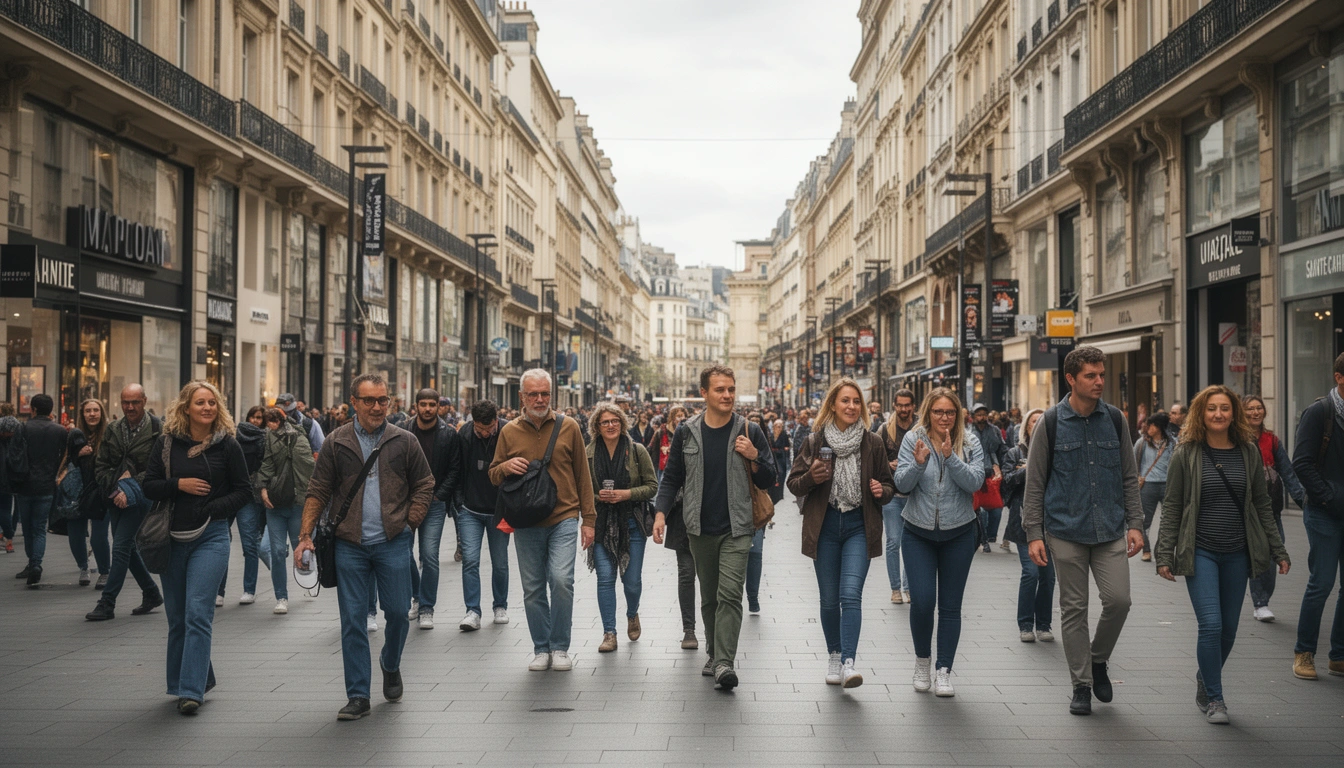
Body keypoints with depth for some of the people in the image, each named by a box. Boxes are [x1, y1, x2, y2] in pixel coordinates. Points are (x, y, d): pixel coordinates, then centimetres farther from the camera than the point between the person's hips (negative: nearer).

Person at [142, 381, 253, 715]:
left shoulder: (227, 445, -1)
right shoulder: (167, 443, 5)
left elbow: (244, 490, 2)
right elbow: (149, 486, 5)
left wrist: (213, 509, -11)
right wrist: (179, 485, -12)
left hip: (210, 537, -3)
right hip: (172, 538, 3)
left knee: (197, 613, -12)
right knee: (176, 618, 11)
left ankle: (191, 690, -10)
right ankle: (189, 680, 29)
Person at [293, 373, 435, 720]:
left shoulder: (404, 441, 3)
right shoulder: (336, 443, 3)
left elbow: (424, 486, 9)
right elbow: (317, 492, 4)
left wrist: (408, 523, -1)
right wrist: (305, 535, -5)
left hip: (393, 543, 0)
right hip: (349, 545, 0)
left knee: (398, 612, 4)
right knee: (352, 620, 1)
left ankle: (391, 665, 35)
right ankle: (358, 696, 9)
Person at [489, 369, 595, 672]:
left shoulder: (569, 427, 4)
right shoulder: (509, 432, 7)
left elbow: (582, 475, 6)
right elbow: (493, 475, 14)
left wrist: (588, 519, 3)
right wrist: (506, 467, -10)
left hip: (563, 519, -2)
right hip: (526, 524, 2)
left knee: (561, 579, -15)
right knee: (533, 590, 7)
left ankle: (560, 647, 2)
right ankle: (541, 648, 22)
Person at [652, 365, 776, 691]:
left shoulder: (749, 433, 0)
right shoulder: (687, 433, 3)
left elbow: (767, 481, 5)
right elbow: (672, 477, 8)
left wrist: (754, 456, -14)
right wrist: (661, 512, -5)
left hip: (736, 529, -2)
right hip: (700, 529, 2)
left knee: (730, 594, -13)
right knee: (709, 597, 14)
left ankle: (724, 663, -15)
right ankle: (714, 655, 29)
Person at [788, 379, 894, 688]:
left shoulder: (873, 443, 3)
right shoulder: (816, 441, 1)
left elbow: (889, 484, 13)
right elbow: (794, 484, 4)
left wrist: (882, 492, -10)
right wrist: (811, 478, -17)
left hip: (859, 526, -1)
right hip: (824, 526, 1)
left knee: (851, 595, -14)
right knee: (829, 599, 8)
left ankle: (849, 663, -16)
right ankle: (834, 656, 25)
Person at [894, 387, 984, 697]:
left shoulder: (969, 442, -3)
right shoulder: (913, 439, -4)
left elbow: (975, 481, -14)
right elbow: (902, 485, -8)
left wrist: (950, 457, -25)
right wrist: (919, 462, -25)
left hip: (958, 533, 1)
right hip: (918, 534, -1)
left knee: (950, 605, 4)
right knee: (922, 600, -8)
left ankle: (943, 671, 13)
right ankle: (922, 661, 16)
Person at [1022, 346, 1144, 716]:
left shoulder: (1115, 419, 5)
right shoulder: (1052, 422, -3)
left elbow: (1129, 477, 12)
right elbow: (1034, 483, -1)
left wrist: (1135, 524, 3)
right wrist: (1033, 533, -6)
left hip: (1111, 532, 2)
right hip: (1066, 532, -2)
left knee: (1118, 599, -7)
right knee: (1074, 608, 4)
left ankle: (1098, 659, 21)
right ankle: (1081, 684, 17)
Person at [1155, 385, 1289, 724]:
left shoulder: (1249, 452, 5)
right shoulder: (1186, 455, -3)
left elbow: (1262, 506, 11)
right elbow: (1171, 508, -1)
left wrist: (1278, 551, 8)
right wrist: (1165, 555, -6)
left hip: (1237, 554, 3)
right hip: (1200, 553, -3)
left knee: (1228, 629, 8)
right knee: (1211, 624, -11)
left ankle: (1205, 681, 32)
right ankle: (1214, 698, 3)